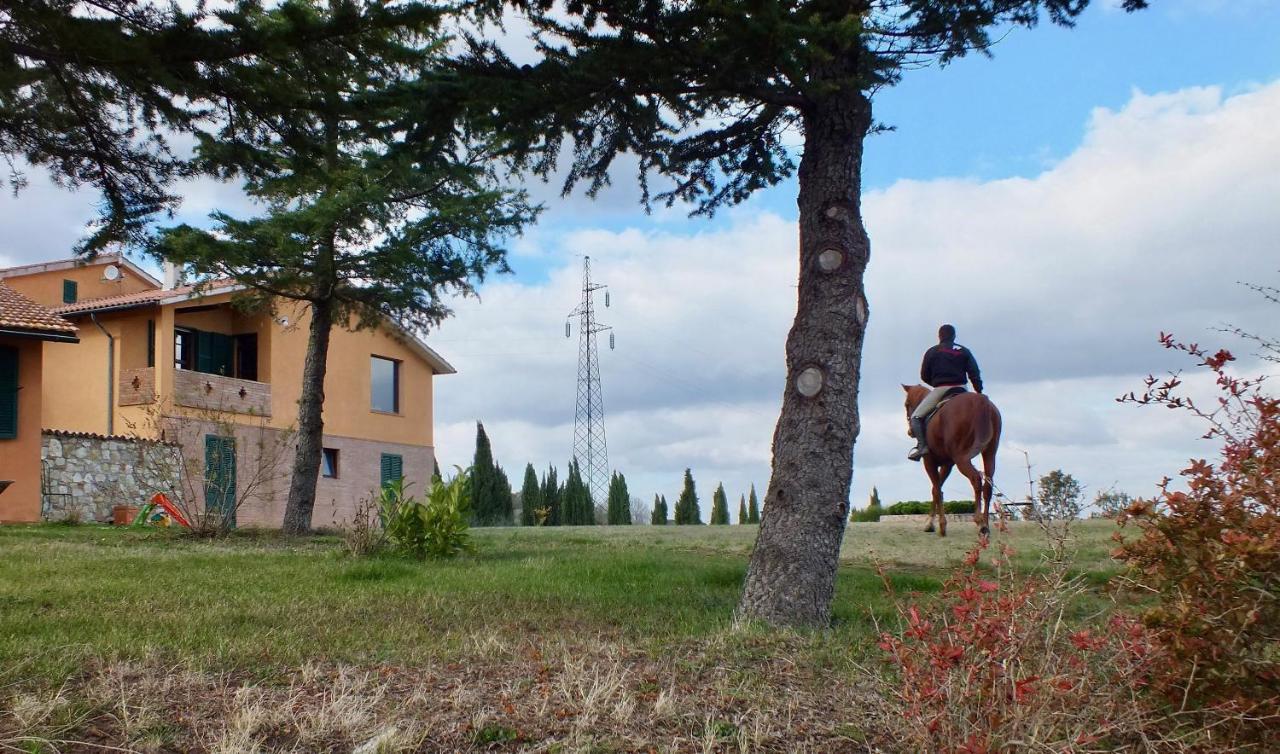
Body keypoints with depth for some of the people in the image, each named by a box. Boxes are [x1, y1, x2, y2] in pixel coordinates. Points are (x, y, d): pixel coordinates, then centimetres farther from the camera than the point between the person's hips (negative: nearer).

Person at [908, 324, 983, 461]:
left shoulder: (932, 352, 5)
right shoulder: (964, 351, 13)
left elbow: (924, 376, 6)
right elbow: (974, 373, 2)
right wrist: (979, 391, 1)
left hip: (941, 389, -4)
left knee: (916, 416, -1)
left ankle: (921, 444, -22)